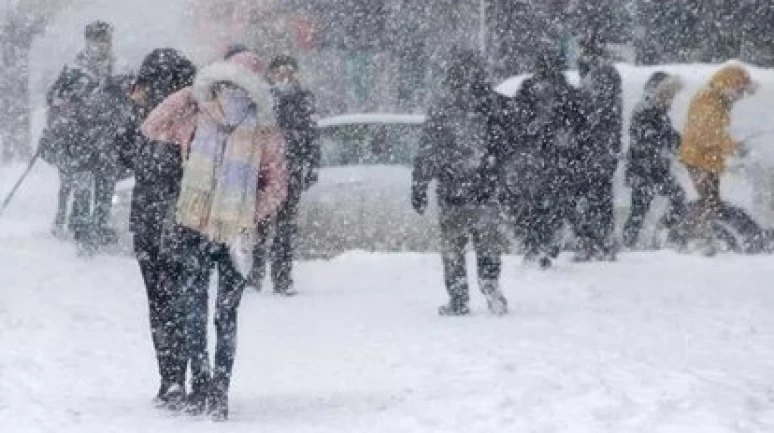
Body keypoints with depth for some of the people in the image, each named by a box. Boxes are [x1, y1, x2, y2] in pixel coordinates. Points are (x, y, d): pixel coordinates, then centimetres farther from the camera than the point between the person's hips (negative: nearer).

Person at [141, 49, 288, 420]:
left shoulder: (264, 133, -3)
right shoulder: (197, 120, 2)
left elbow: (277, 184, 3)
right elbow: (152, 128, 8)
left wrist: (254, 217, -9)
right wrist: (191, 94, 2)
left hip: (234, 234, -2)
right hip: (195, 229, 2)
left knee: (226, 314, 0)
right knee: (193, 311, 3)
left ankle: (220, 390, 5)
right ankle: (200, 383, 12)